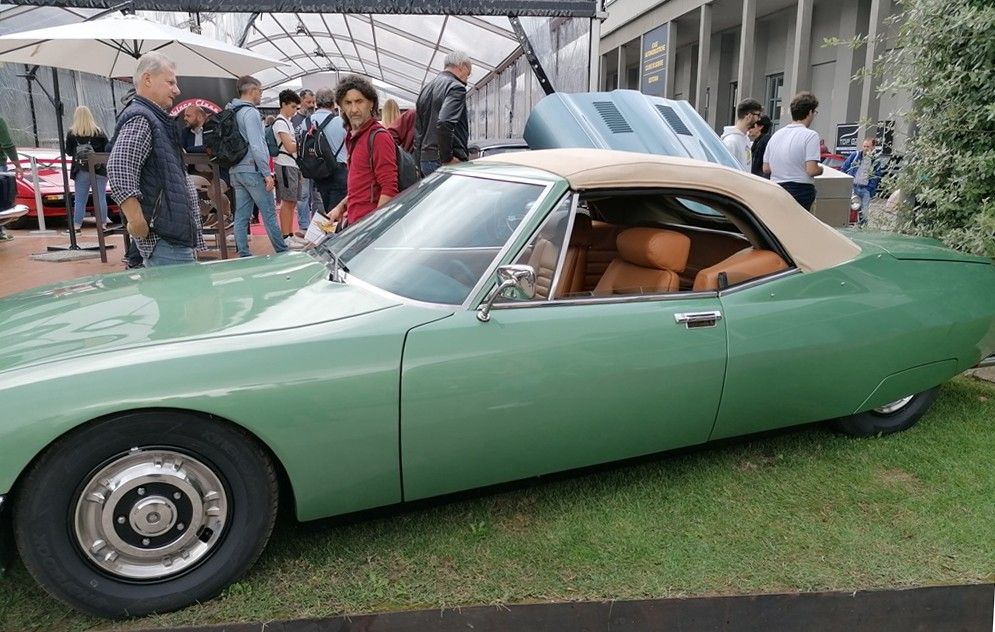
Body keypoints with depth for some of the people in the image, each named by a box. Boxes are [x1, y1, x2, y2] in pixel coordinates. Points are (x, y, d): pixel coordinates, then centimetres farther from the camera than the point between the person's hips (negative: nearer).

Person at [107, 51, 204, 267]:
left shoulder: (156, 119, 20)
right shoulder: (139, 119, -12)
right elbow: (119, 172, -24)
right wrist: (137, 222, -24)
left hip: (176, 235, 10)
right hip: (163, 239, -10)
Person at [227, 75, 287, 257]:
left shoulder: (231, 112, 16)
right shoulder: (250, 112, -12)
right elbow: (256, 146, -19)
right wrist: (267, 173, -17)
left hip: (235, 171, 9)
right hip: (252, 170, -9)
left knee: (241, 215, 7)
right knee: (269, 214, -3)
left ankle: (243, 254, 9)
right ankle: (282, 252, 2)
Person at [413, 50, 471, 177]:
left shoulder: (426, 89, 21)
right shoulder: (456, 87, -8)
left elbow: (418, 130, 22)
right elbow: (444, 123, -25)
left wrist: (419, 164, 24)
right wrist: (448, 158, -17)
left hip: (425, 161, 9)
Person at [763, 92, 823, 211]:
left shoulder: (776, 134, 11)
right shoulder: (810, 135, -9)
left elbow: (766, 168, 12)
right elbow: (811, 170, -16)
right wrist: (821, 169, 5)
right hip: (800, 191, -6)